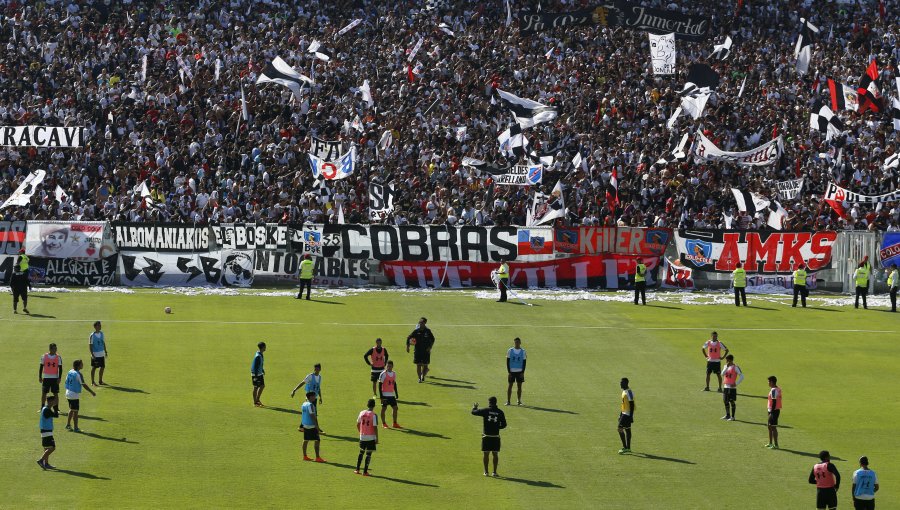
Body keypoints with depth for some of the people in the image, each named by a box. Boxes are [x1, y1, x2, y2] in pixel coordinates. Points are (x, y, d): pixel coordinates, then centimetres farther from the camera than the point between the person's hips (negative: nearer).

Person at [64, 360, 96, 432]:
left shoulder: (70, 372, 6)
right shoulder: (78, 374, -17)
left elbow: (66, 382, 13)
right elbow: (83, 385, -18)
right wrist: (92, 392, -12)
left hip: (68, 393, 8)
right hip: (75, 395, -8)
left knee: (71, 410, 21)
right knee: (75, 411, -1)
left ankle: (68, 424, 26)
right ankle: (76, 428, 4)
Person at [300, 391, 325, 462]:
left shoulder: (304, 404, 10)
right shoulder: (310, 405, -17)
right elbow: (313, 416, -19)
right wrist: (317, 427, -18)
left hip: (305, 424, 9)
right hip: (311, 426, -9)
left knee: (306, 440, 15)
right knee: (316, 440, -6)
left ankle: (305, 456, 21)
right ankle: (317, 457, -7)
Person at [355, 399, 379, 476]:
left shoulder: (362, 413, 1)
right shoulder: (374, 415, -14)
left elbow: (358, 424, 8)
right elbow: (375, 427, -15)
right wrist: (377, 438, -8)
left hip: (362, 436, 4)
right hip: (371, 437, -4)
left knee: (361, 452, 20)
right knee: (368, 454, 3)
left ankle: (357, 470, 20)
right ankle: (365, 471, 2)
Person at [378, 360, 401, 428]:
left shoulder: (394, 374, 9)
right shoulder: (383, 374, -11)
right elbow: (380, 385, -11)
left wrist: (396, 394, 16)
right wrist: (381, 396, -15)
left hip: (392, 394, 6)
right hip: (385, 394, -6)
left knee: (395, 408, 5)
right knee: (384, 408, 0)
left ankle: (395, 423, 14)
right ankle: (383, 423, 9)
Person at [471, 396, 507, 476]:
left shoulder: (486, 411, -7)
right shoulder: (500, 412, -1)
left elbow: (473, 412, -2)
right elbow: (504, 425, 3)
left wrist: (475, 407, 20)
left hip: (486, 436, -1)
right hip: (496, 436, 1)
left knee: (486, 454, 7)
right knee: (495, 454, 8)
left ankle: (486, 472, 10)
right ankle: (494, 472, 7)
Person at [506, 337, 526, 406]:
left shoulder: (523, 351, 3)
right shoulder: (510, 351, 1)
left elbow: (524, 362, 3)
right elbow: (507, 362, 1)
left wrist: (523, 372, -4)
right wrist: (509, 371, -6)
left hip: (519, 371, 1)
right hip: (511, 371, -1)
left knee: (519, 386, 3)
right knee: (510, 385, 0)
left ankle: (518, 401, 11)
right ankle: (508, 401, 4)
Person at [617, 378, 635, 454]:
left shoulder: (629, 392, -18)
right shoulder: (624, 391, 12)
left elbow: (632, 405, -20)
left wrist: (631, 416, -21)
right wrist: (621, 414, 24)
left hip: (627, 414, -10)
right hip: (624, 413, 10)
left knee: (620, 429, -11)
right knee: (627, 430, 12)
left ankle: (625, 447, -8)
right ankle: (628, 448, 17)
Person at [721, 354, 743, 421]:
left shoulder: (735, 367, -9)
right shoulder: (726, 366, 10)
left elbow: (742, 376, -11)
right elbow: (722, 374, -5)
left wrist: (736, 383, -15)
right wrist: (727, 367, -15)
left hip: (732, 387, -7)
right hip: (726, 386, 7)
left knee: (732, 401, -4)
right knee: (726, 401, 12)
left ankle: (732, 416, 1)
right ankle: (727, 415, 24)